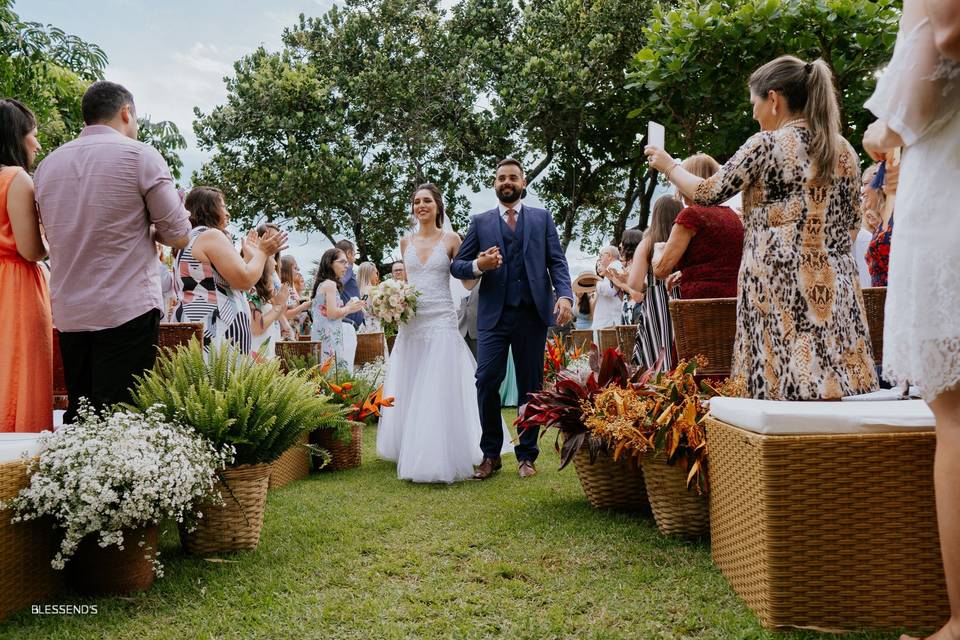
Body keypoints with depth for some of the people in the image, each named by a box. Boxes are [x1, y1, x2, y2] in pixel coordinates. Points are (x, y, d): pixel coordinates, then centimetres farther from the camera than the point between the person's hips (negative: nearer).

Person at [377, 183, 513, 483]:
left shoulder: (450, 239, 1)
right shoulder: (406, 241, 11)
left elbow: (468, 281, 0)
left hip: (441, 322, -4)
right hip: (410, 322, 4)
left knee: (439, 392, -6)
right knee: (408, 392, 9)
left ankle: (440, 459, 3)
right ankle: (412, 452, 24)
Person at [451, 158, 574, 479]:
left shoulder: (542, 218, 12)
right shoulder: (480, 221, 11)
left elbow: (557, 261, 5)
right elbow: (456, 265, 8)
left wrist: (565, 295, -11)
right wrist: (478, 266, -13)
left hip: (533, 313, 0)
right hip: (494, 314, 0)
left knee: (531, 385, 5)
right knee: (486, 380, -8)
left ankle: (527, 455, 17)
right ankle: (490, 454, 7)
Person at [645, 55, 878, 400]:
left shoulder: (766, 144, -7)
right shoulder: (845, 151, 11)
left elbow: (708, 192, 0)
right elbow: (852, 222, 17)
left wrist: (669, 165, 16)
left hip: (778, 285, -6)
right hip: (834, 288, 6)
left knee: (785, 390, -1)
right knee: (839, 394, 7)